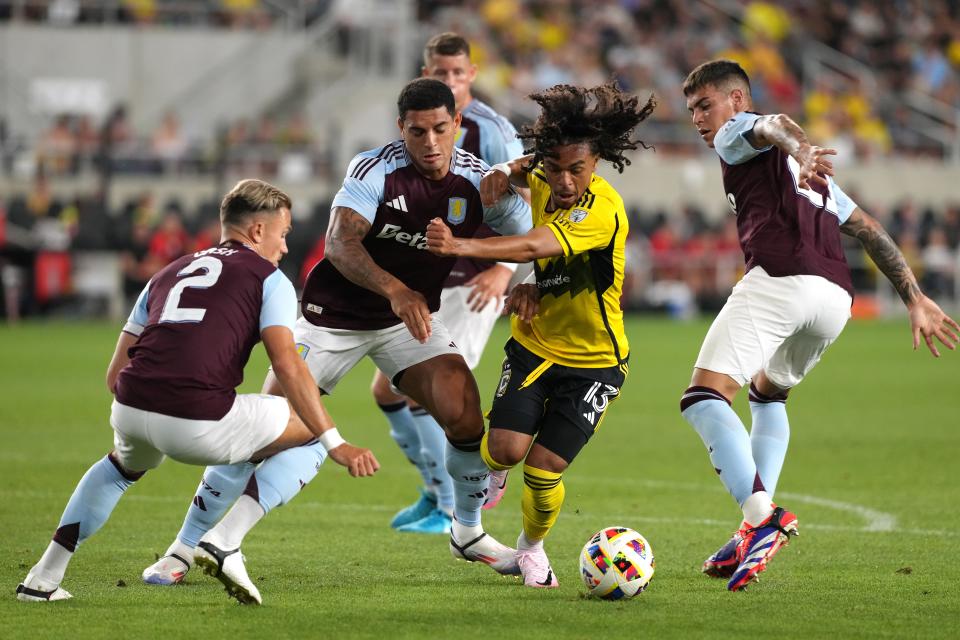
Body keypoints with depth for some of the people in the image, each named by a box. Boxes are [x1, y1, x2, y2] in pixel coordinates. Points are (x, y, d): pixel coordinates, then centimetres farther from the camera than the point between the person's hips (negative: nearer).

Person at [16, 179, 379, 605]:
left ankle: (43, 579, 34)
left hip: (130, 410, 6)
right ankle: (226, 541, 1)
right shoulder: (268, 278, 12)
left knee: (123, 464, 41)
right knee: (311, 432, 15)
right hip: (198, 422, -6)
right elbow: (287, 366, -5)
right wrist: (336, 446, -5)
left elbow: (115, 374, 27)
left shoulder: (168, 273, 29)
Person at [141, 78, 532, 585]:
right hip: (334, 313, -3)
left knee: (466, 415, -14)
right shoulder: (374, 169, -22)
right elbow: (339, 244, -33)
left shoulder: (480, 182, -11)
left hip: (411, 317, 3)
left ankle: (467, 533, 14)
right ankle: (184, 549, 2)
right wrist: (394, 290, -49)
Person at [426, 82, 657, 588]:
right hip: (534, 343, 5)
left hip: (593, 360, -4)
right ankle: (492, 469, 22)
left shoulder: (602, 212, -28)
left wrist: (460, 246, -59)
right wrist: (507, 173, -6)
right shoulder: (544, 183, -7)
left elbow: (532, 247, -44)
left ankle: (533, 546, 22)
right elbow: (524, 168, 20)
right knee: (507, 446, -17)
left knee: (543, 469, -10)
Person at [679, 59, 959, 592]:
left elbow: (773, 125, -9)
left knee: (704, 398, -14)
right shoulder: (810, 175, 37)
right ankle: (756, 527, 16)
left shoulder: (736, 134, 15)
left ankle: (760, 513, -36)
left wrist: (801, 153, -32)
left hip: (779, 279, -8)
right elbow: (870, 230, 35)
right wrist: (916, 300, 34)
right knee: (767, 393, 31)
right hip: (836, 297, 8)